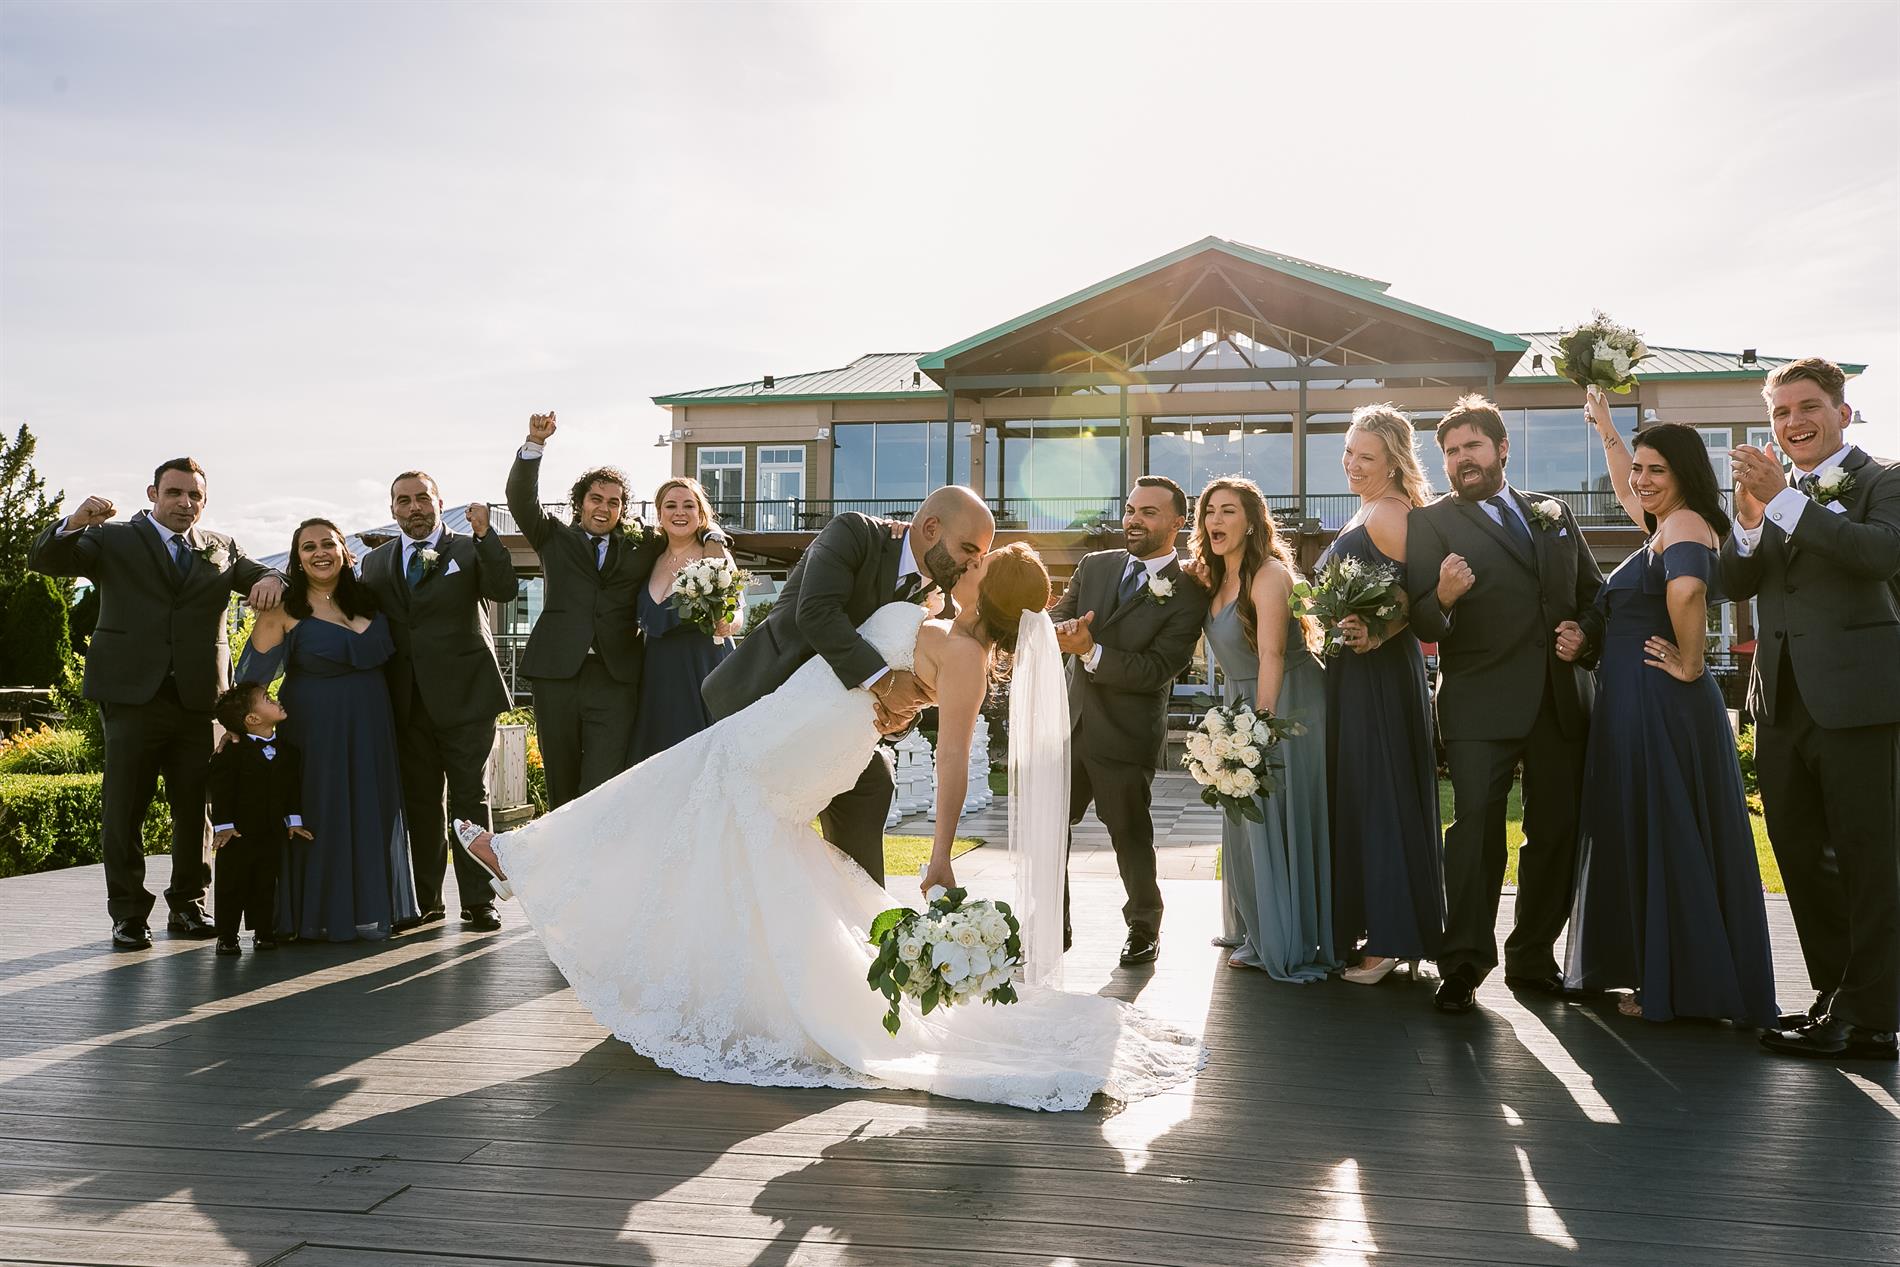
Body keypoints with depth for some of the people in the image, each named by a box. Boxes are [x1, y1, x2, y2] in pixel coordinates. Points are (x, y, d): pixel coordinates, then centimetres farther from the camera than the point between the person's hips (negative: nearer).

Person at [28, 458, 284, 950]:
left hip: (200, 700, 3)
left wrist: (273, 579, -11)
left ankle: (187, 905, 19)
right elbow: (43, 559, -2)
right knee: (124, 809, 0)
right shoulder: (113, 540, 7)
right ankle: (128, 914, 10)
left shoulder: (222, 549, 16)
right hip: (133, 696, -2)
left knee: (196, 809, 7)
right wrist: (74, 523, -23)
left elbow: (264, 577, 15)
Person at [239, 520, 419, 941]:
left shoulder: (368, 598, 4)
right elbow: (252, 676, -7)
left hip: (371, 732, 4)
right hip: (315, 731, -4)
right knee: (319, 817, 1)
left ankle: (369, 910, 21)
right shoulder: (285, 611, -7)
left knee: (371, 814, 9)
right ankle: (316, 917, 13)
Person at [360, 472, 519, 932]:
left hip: (464, 695, -3)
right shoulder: (376, 561, 14)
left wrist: (484, 534, -22)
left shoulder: (470, 550, 3)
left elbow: (505, 590, -14)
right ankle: (426, 899, 18)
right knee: (420, 801, 9)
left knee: (470, 798, -2)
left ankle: (477, 900, 2)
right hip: (406, 700, 4)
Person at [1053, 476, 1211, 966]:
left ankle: (1144, 928, 31)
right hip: (1070, 724, 5)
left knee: (1131, 835, 9)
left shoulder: (1188, 594, -10)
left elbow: (1157, 670, -17)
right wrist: (1061, 628, -18)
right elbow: (1055, 618, 6)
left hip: (1127, 738, -5)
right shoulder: (1094, 566, 7)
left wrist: (1091, 651, -24)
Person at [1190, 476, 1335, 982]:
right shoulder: (1213, 578, 10)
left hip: (1287, 705, -8)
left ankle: (1294, 945, 9)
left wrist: (1261, 723, -23)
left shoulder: (1270, 573, -16)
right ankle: (1261, 937, 21)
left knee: (1284, 820, -3)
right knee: (1245, 823, 10)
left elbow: (1271, 654, -21)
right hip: (1242, 706, 8)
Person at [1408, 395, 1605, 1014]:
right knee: (1476, 822, -14)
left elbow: (1596, 591, 21)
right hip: (1480, 701, -4)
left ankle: (1533, 958, 22)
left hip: (1561, 700, 5)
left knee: (1557, 831, 8)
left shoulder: (1555, 515, 16)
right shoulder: (1431, 522, 2)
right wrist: (1443, 599, -26)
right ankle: (1463, 964, -7)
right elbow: (1422, 624, -5)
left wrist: (1585, 633, 0)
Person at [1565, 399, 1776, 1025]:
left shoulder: (1686, 522, -14)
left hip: (1662, 707, -10)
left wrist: (1689, 664, -23)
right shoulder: (1665, 523, 15)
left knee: (1667, 842, -3)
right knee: (1647, 838, 12)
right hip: (1636, 708, 10)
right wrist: (1606, 430, 40)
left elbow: (1687, 590, -35)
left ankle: (1679, 987, 6)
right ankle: (1661, 977, 20)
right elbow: (1627, 493, 37)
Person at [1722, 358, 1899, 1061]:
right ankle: (1834, 995, 26)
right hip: (1782, 701, 7)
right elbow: (1735, 583, 7)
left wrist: (1783, 499, -24)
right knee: (1801, 857, 13)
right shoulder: (1773, 494, 15)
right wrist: (1750, 518, -11)